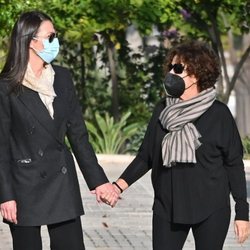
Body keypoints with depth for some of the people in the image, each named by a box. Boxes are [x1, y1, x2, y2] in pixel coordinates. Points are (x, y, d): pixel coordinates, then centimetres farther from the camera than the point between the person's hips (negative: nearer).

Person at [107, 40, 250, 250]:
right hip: (167, 208, 3)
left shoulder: (218, 114, -5)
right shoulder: (163, 110, 5)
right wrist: (119, 185, -5)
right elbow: (146, 156, 9)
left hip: (211, 210, -3)